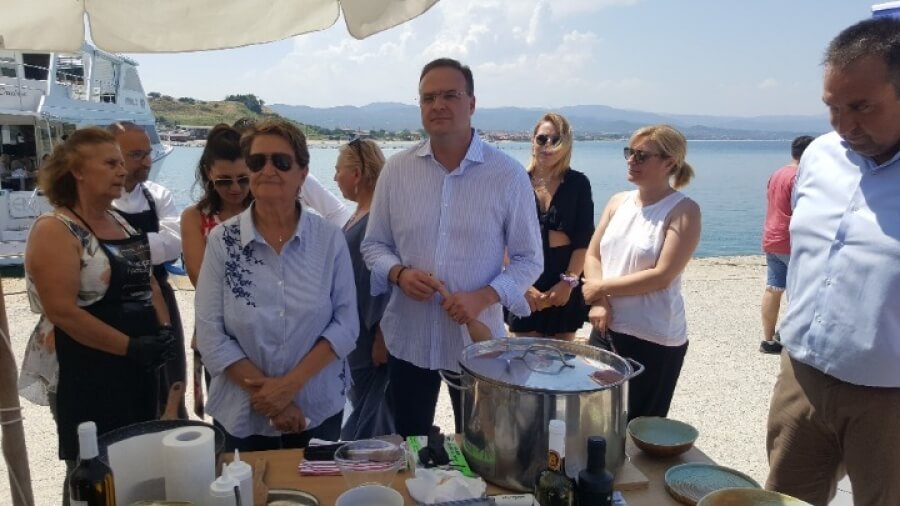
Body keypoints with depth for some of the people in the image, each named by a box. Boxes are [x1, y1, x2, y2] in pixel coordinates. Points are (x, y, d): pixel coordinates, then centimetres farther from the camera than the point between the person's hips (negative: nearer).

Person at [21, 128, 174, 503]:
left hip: (138, 368, 8)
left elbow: (146, 282, 15)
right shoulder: (54, 229, -13)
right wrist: (131, 347, -21)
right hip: (86, 376, -7)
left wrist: (163, 330, -1)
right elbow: (63, 311, -21)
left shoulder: (121, 223, 10)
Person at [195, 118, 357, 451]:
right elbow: (210, 334, -8)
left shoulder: (329, 239, -6)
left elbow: (346, 324, -7)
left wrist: (291, 383, -16)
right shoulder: (222, 241, -7)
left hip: (318, 411, 1)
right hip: (242, 415, 0)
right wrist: (265, 393, -13)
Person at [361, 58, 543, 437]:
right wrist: (399, 273, -15)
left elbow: (529, 259, -3)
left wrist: (484, 296, -19)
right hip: (409, 338, 2)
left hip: (477, 341, -1)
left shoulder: (508, 175, -7)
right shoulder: (396, 170, -1)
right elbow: (373, 245, 6)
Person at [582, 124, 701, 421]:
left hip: (654, 340, -5)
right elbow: (592, 255, 7)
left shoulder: (683, 210, -10)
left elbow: (662, 275, -17)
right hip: (606, 329, 5)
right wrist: (598, 303, -9)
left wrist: (601, 288, -11)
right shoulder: (618, 202, 7)